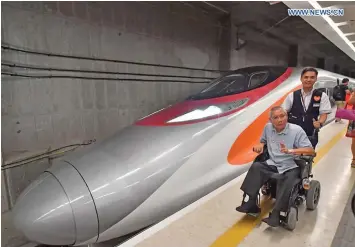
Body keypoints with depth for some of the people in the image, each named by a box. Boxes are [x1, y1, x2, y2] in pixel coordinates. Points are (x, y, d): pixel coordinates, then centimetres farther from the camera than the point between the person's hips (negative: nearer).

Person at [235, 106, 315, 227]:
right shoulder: (268, 127, 4)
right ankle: (251, 202, -22)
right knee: (255, 166, -23)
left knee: (289, 180, -35)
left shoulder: (296, 130, -10)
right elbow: (263, 140, 25)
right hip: (272, 164, 4)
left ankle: (276, 213, -29)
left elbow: (311, 151, -13)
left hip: (290, 167, -3)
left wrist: (290, 151, -28)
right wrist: (260, 145, 0)